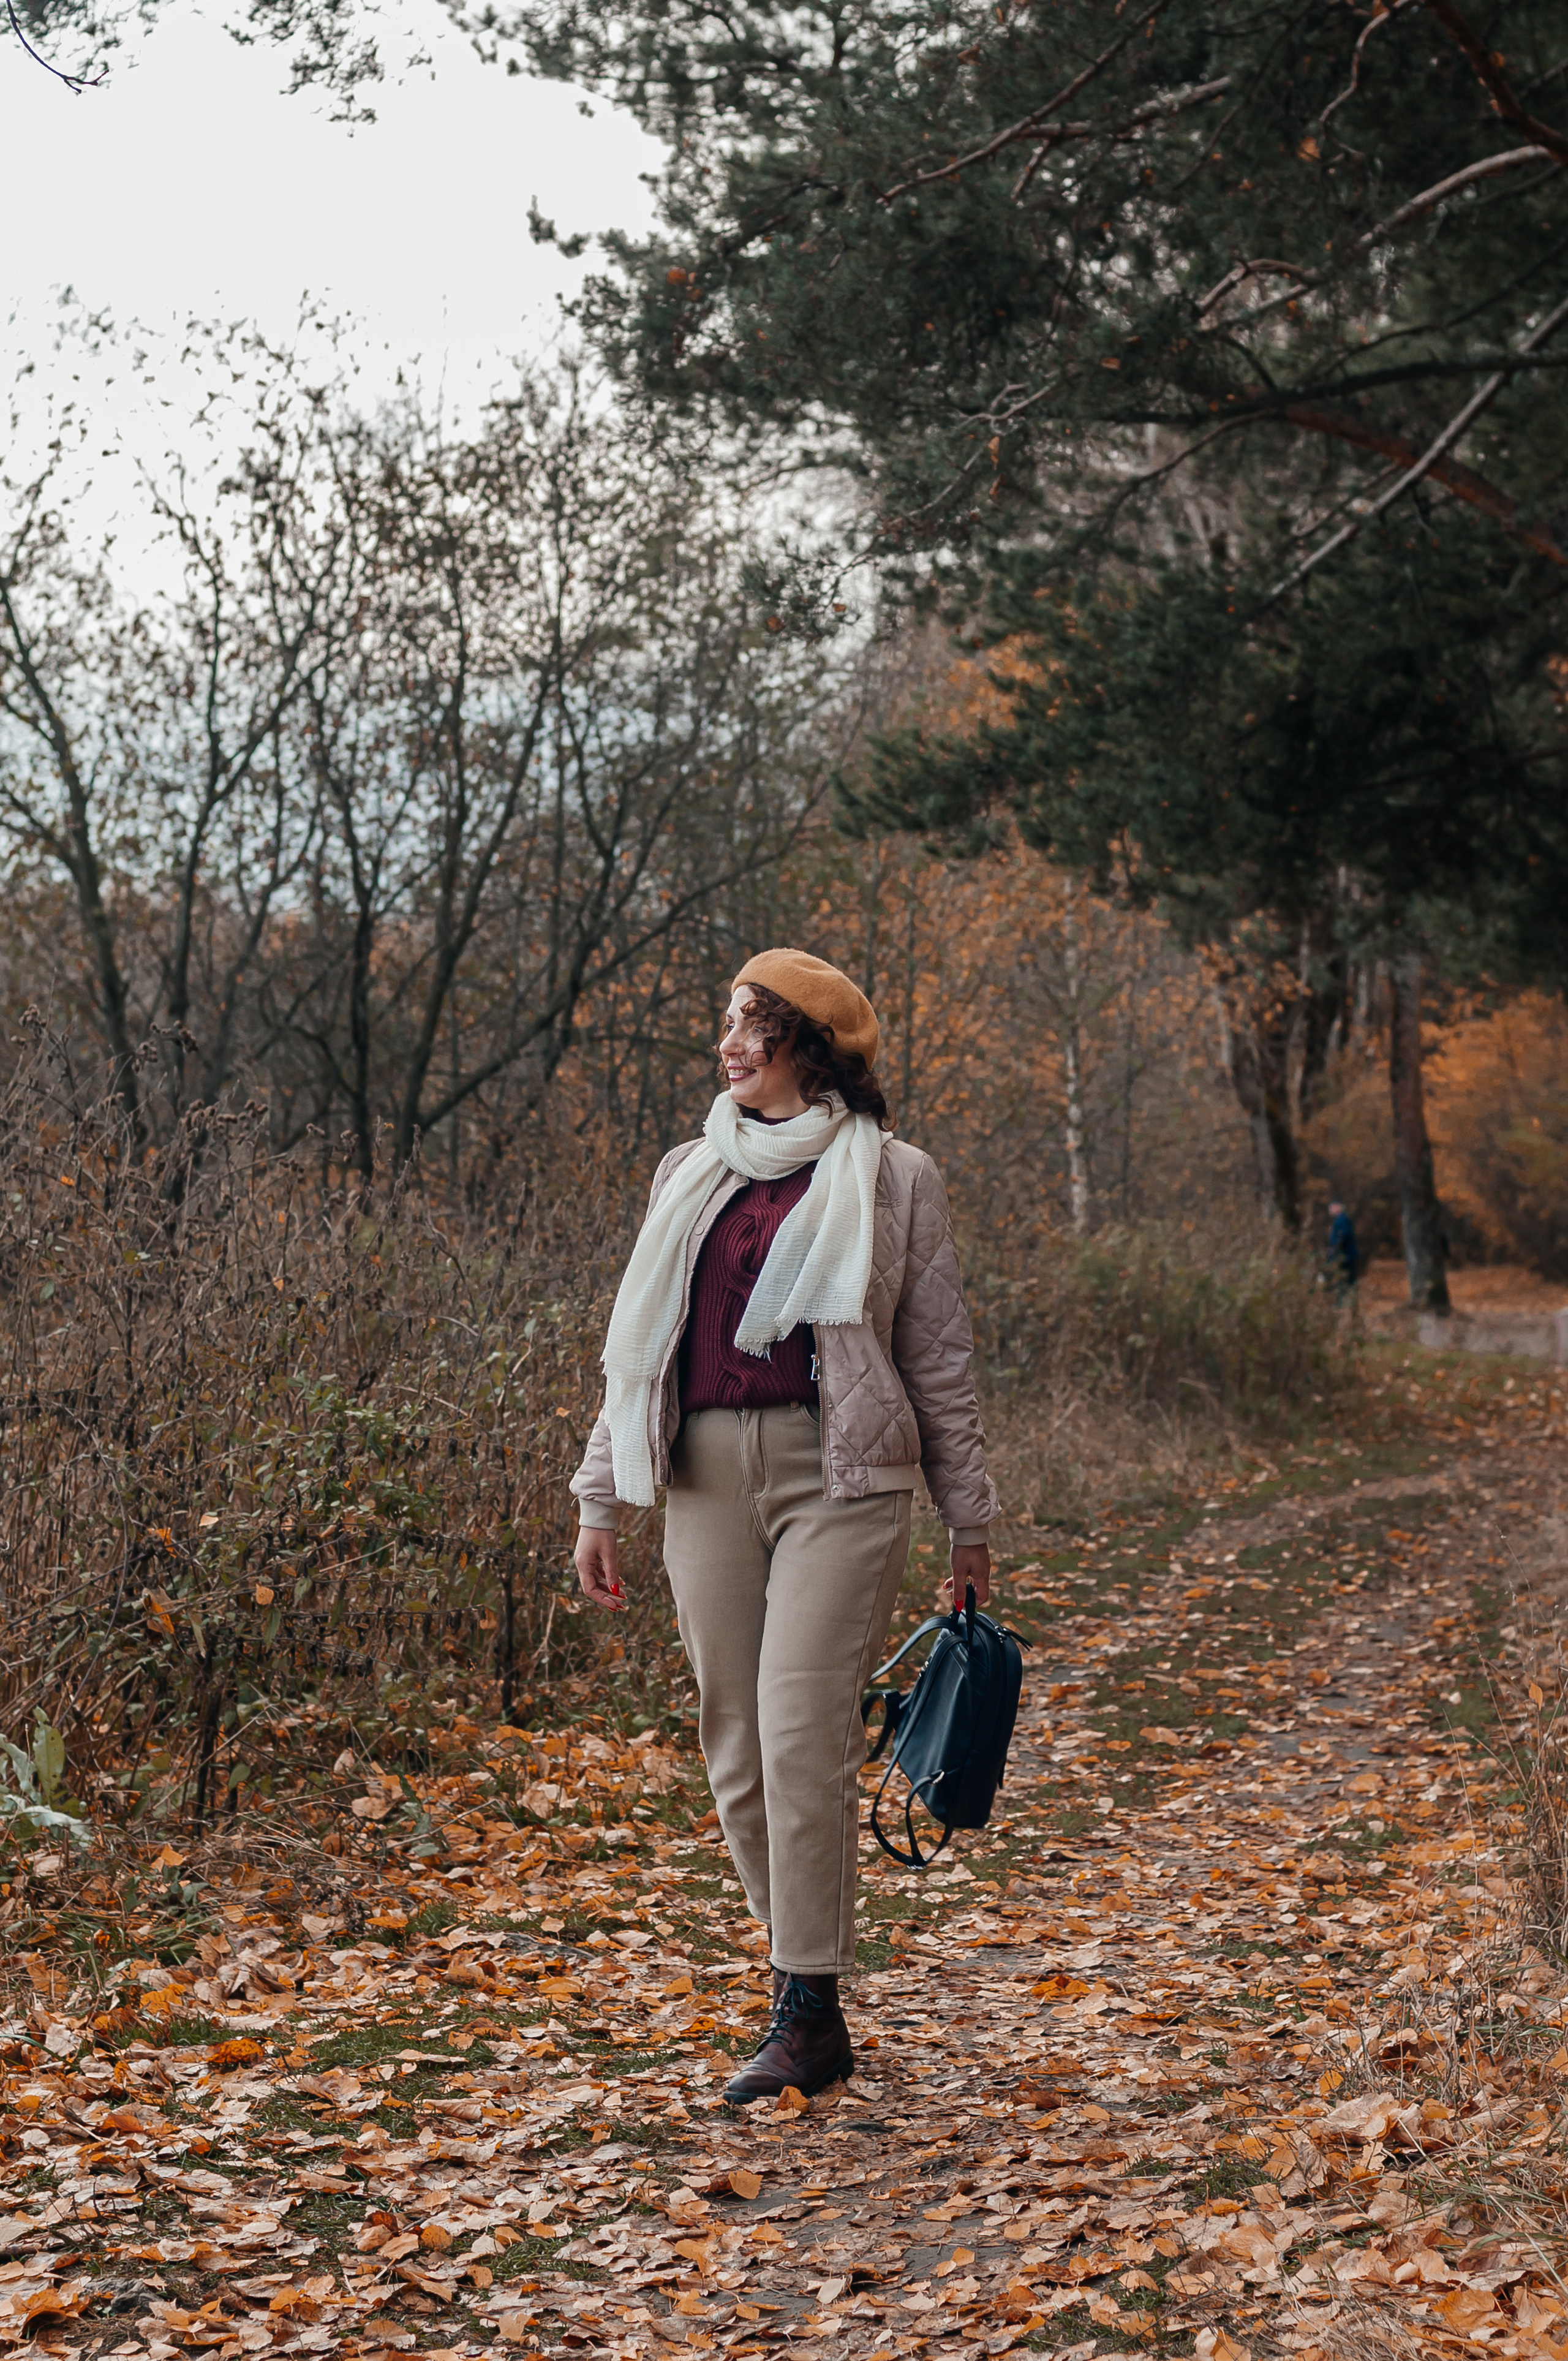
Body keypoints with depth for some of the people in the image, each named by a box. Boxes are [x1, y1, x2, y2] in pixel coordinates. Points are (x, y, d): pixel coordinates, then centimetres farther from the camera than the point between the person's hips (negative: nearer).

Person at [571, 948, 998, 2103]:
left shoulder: (893, 1180, 5)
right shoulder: (691, 1174, 16)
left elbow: (940, 1356, 7)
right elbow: (642, 1344, 18)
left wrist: (969, 1521, 7)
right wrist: (600, 1498, 13)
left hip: (842, 1476, -4)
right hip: (707, 1477, 4)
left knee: (801, 1730, -13)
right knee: (736, 1747, 4)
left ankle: (808, 2015, -5)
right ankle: (813, 1982, 18)